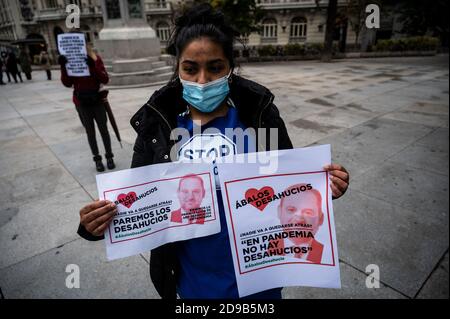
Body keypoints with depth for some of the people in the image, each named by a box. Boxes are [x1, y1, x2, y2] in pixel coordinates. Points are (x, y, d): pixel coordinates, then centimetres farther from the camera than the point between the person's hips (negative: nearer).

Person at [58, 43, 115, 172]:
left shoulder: (95, 58, -5)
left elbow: (105, 79, -13)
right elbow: (67, 83, -7)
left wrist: (93, 66, -27)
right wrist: (63, 67, -21)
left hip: (97, 100, -1)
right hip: (81, 103, 1)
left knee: (103, 129, 7)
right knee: (90, 132, 9)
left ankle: (109, 157, 20)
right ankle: (97, 159, 20)